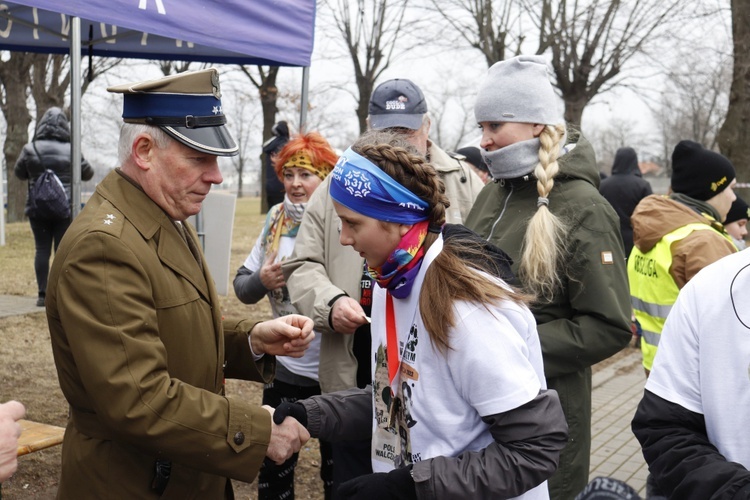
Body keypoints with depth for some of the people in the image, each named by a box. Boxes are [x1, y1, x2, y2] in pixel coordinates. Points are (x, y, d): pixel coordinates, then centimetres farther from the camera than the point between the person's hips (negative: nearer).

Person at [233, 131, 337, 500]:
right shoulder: (276, 219, 2)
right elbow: (242, 285, 6)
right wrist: (261, 280, -14)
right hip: (285, 367, 4)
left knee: (338, 468, 16)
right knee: (273, 463, 19)